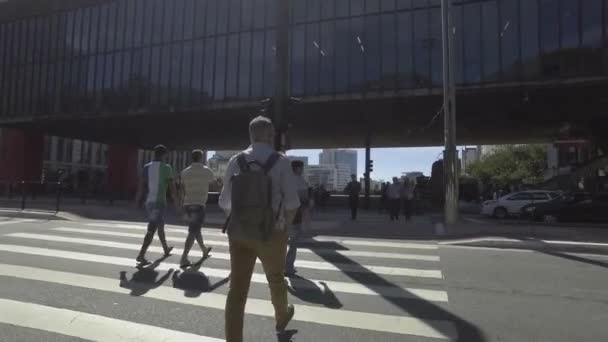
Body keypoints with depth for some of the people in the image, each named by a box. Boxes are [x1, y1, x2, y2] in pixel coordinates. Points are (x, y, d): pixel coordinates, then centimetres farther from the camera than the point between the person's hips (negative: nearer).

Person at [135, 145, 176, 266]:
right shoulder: (166, 167, -8)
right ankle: (141, 255, -14)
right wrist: (175, 200, 5)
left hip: (149, 201, 7)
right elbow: (172, 186, -7)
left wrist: (139, 200, 5)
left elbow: (142, 185, 3)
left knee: (160, 226, 21)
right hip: (159, 201, -6)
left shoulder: (147, 167, 6)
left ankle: (166, 249, 36)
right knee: (152, 230, -7)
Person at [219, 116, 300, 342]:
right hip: (271, 234, -2)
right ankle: (282, 317, 50)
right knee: (276, 279, 23)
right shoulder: (281, 162, -10)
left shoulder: (235, 162, -1)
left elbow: (225, 202, 3)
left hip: (238, 233, 2)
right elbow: (292, 204, -10)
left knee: (237, 289, 7)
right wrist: (284, 223, 9)